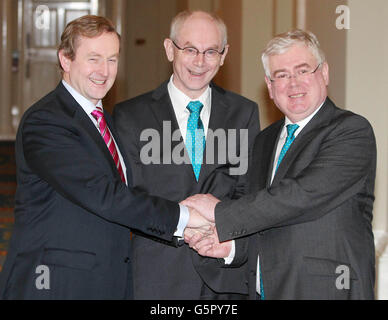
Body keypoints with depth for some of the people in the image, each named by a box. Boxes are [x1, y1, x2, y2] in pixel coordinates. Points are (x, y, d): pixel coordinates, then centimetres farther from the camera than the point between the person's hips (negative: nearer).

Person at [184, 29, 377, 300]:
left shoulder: (353, 131, -9)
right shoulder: (265, 141, 14)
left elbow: (305, 194, -21)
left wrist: (221, 212, -16)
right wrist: (230, 245, -5)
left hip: (326, 289, -6)